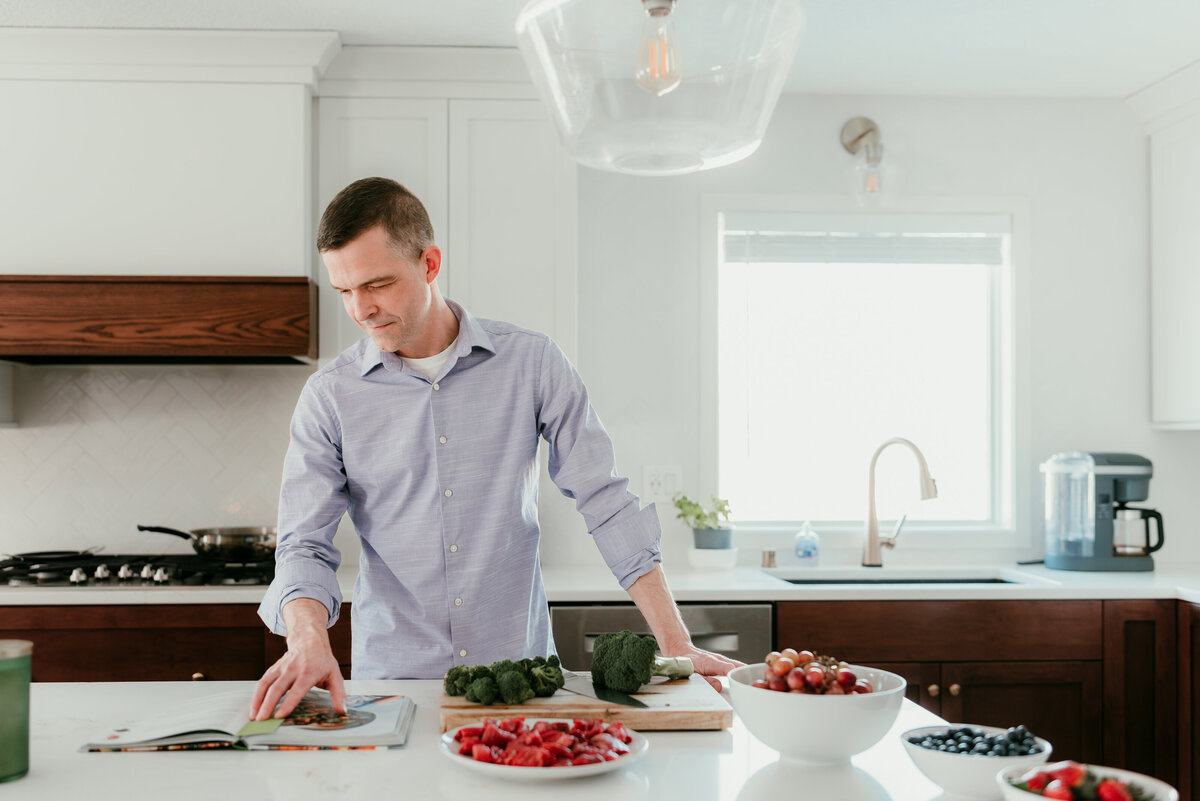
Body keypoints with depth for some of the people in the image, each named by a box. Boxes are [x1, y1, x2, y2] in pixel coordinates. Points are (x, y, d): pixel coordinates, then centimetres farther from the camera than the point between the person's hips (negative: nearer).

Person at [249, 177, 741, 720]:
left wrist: (676, 645, -6)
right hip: (391, 683, 1)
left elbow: (606, 503, 0)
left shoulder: (531, 363, 0)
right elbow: (305, 545, -2)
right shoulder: (329, 396, 1)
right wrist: (309, 642, -24)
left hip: (519, 671, 0)